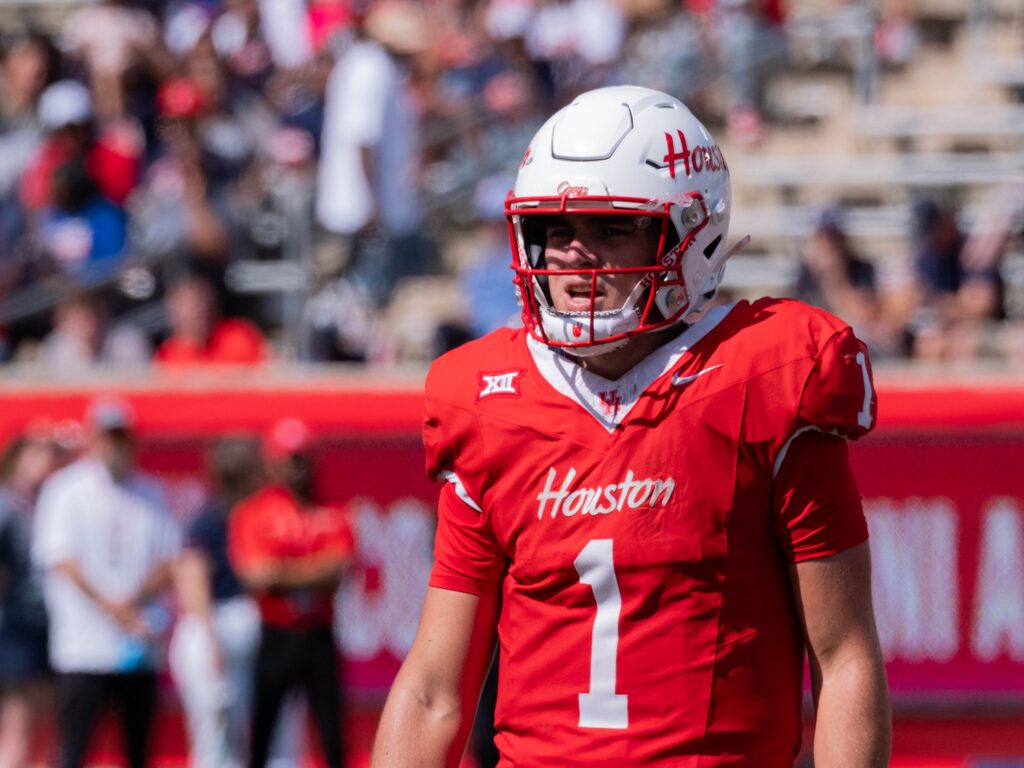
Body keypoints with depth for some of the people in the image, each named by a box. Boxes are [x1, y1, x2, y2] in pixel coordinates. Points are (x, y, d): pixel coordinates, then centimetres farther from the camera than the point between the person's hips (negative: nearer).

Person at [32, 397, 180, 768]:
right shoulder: (66, 490, 1)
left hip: (139, 649, 4)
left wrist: (133, 600, -11)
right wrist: (111, 608, -15)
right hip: (84, 649, -4)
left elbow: (168, 561, 8)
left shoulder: (149, 495, 13)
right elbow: (61, 560, -7)